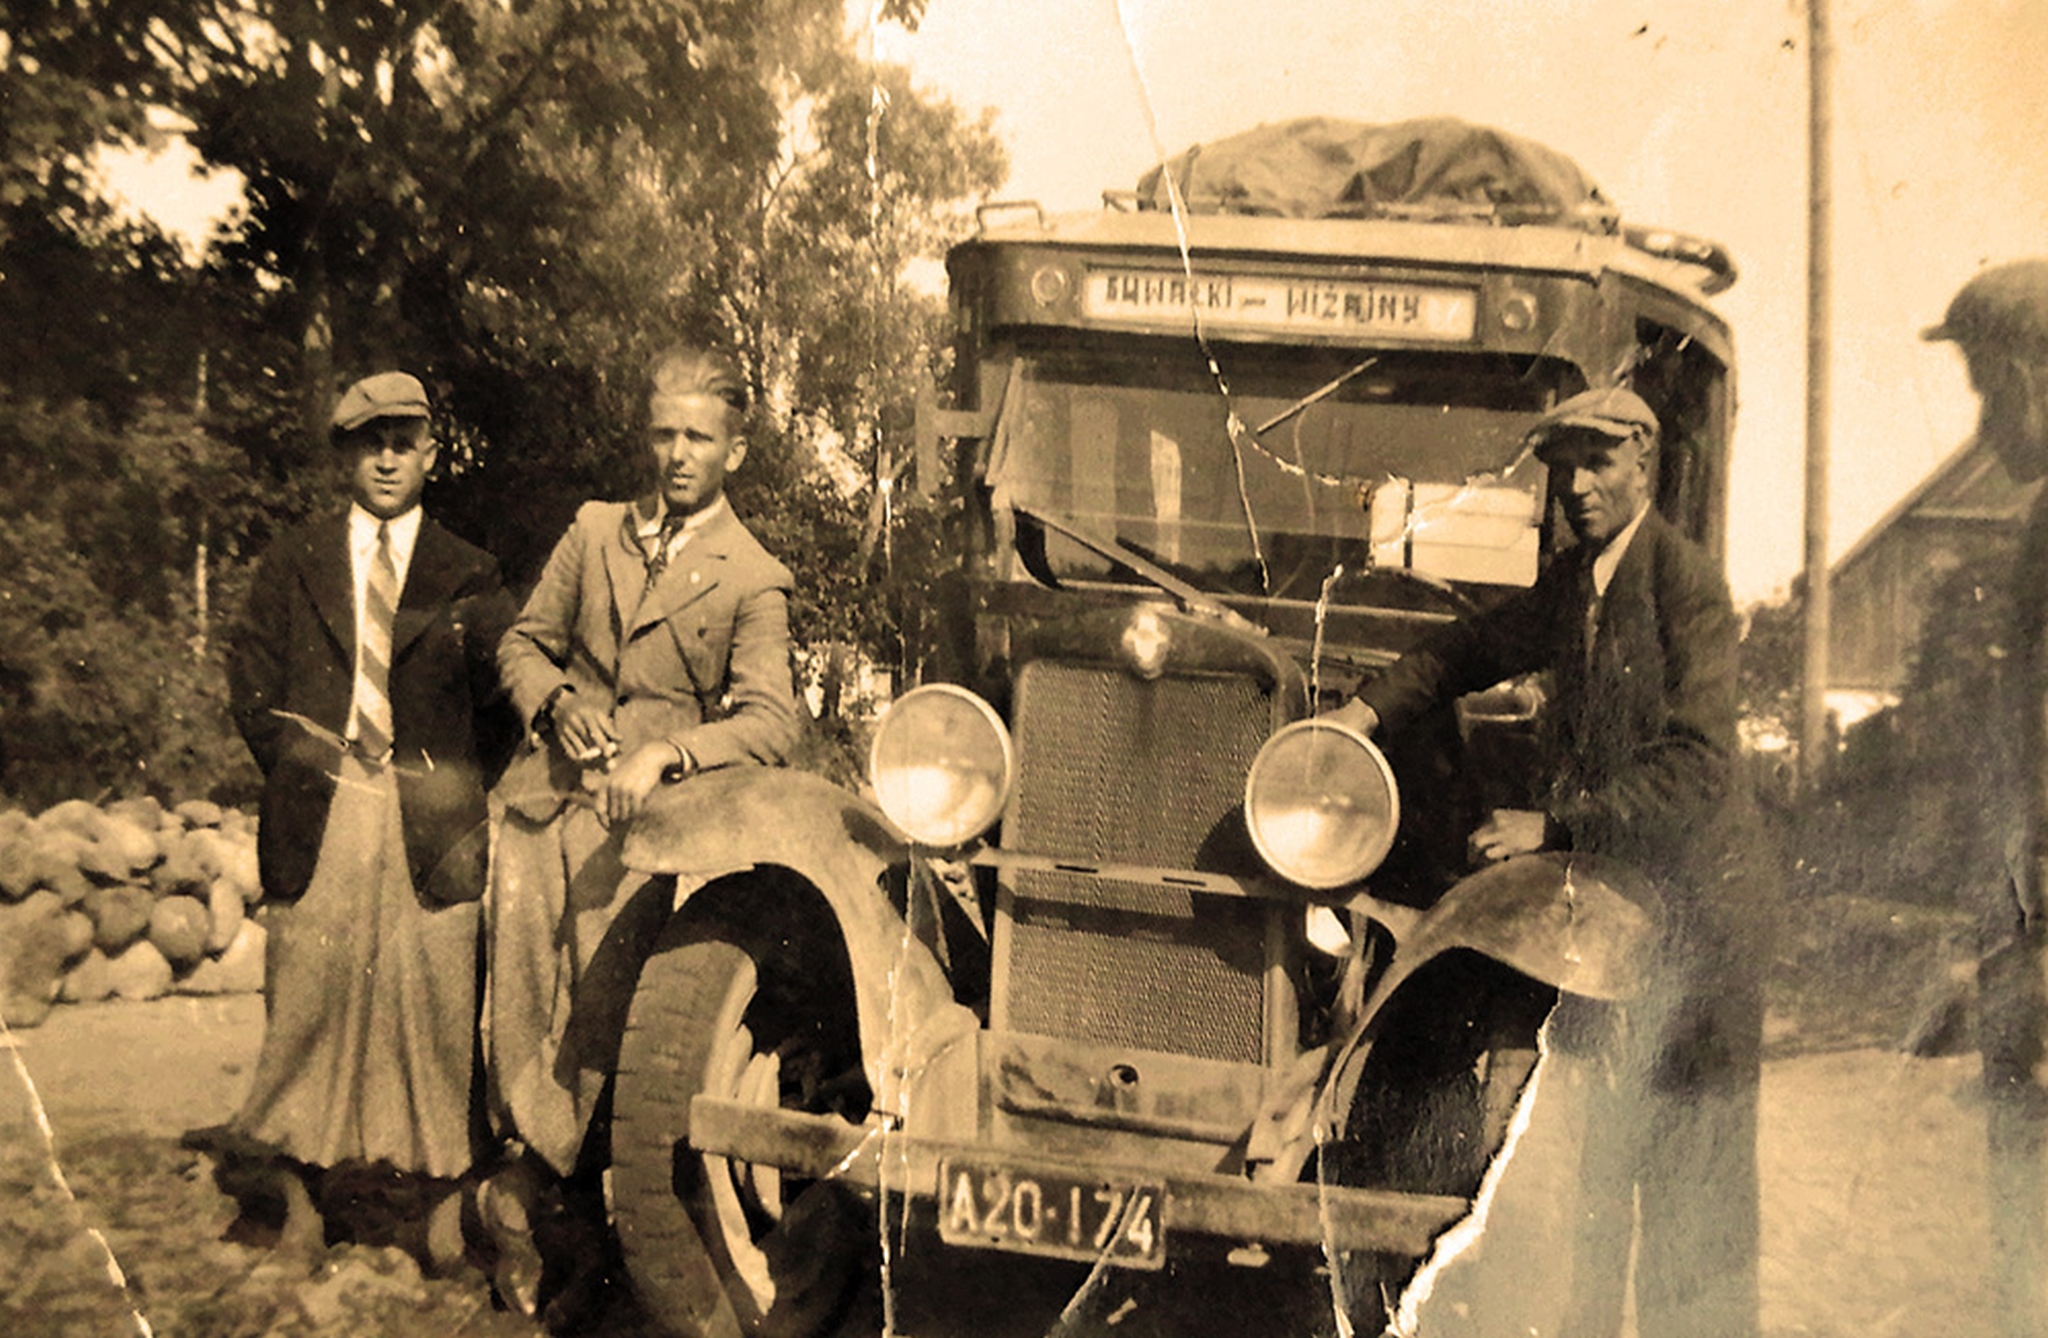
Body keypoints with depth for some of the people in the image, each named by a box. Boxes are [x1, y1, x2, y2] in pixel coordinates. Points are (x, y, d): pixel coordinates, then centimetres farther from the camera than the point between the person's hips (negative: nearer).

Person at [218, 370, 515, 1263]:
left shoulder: (469, 577, 10)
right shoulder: (294, 562, 14)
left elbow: (503, 701, 9)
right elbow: (252, 680, 11)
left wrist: (458, 788, 0)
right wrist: (297, 765, 1)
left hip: (428, 823, -1)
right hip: (315, 819, 1)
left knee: (436, 1007, -3)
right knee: (307, 999, 0)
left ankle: (445, 1209, 4)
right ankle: (301, 1209, 10)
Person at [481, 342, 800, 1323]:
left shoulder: (751, 581, -1)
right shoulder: (594, 531, 13)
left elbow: (772, 720, -13)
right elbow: (524, 641, 17)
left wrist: (664, 753, -27)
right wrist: (558, 702, -4)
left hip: (643, 822, -3)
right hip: (545, 801, 4)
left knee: (598, 1011, -10)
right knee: (521, 995, -1)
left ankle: (529, 1189, 9)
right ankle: (568, 1216, 10)